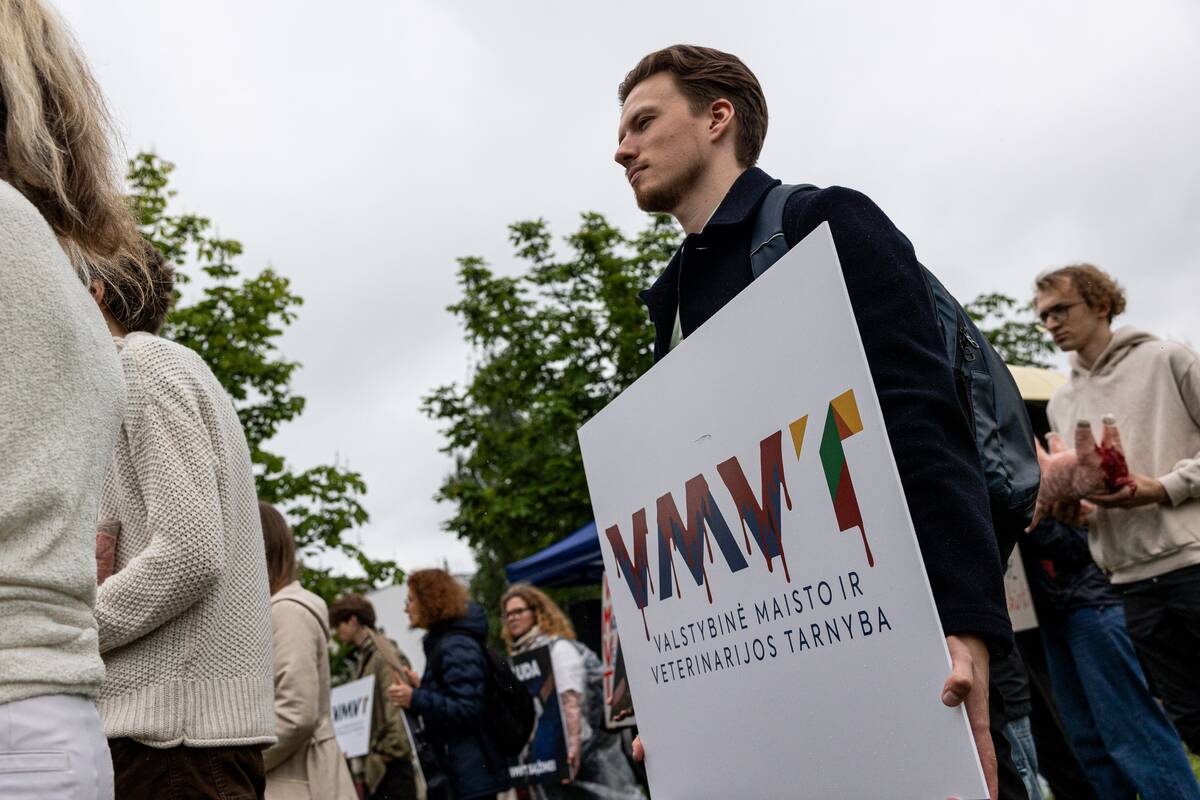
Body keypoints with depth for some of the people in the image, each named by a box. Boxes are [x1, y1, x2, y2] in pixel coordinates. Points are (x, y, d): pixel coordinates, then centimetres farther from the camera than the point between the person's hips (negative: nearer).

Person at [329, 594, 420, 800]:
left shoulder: (383, 656, -11)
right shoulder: (360, 657, 16)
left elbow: (396, 713, -17)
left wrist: (383, 755, -16)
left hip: (392, 766, -9)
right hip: (375, 768, 9)